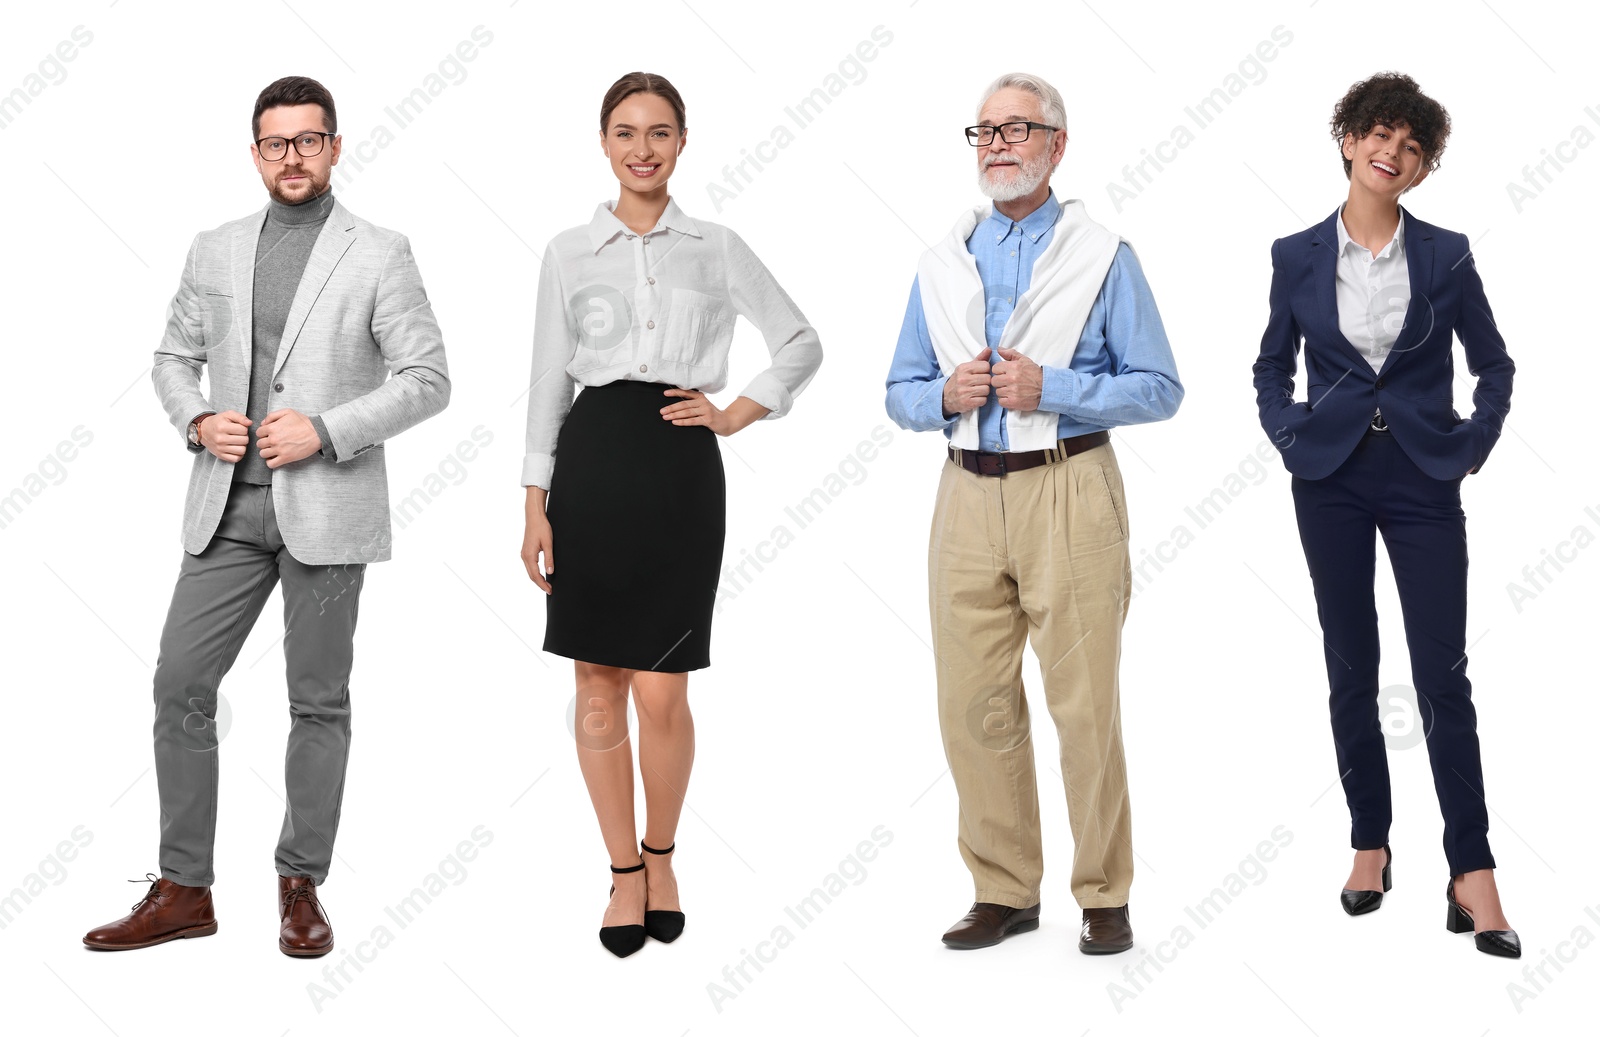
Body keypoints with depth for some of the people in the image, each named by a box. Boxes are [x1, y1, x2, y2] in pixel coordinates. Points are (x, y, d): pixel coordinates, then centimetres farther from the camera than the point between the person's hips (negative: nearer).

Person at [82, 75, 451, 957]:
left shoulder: (379, 255, -2)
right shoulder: (214, 251, 11)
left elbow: (427, 379, -6)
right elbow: (173, 357, 18)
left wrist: (325, 431, -16)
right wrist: (197, 421, -3)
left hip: (326, 509, -4)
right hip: (228, 506, 4)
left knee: (318, 702, 4)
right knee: (180, 685, 1)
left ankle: (301, 887, 17)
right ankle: (182, 891, 11)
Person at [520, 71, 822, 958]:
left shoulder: (717, 248, 9)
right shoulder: (569, 253, 8)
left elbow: (801, 344, 15)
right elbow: (548, 382, 8)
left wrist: (735, 414, 4)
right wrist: (537, 505, 3)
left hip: (681, 467, -1)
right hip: (595, 460, 1)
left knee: (661, 692, -3)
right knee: (599, 683, 4)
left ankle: (661, 857, 22)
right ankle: (625, 872, 18)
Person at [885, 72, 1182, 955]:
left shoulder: (1102, 257, 3)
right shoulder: (940, 263, 14)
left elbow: (1159, 388, -1)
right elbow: (900, 394, 16)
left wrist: (1049, 389, -13)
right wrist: (947, 395, -6)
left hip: (1068, 492, -4)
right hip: (969, 495, 4)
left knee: (1086, 705, -3)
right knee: (974, 704, 5)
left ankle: (1104, 897, 11)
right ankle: (1005, 891, 17)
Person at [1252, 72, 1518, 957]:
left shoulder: (1445, 255, 0)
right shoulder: (1297, 256, 2)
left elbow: (1494, 365, 9)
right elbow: (1271, 366, 13)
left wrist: (1473, 447, 0)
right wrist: (1290, 438, 1)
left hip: (1422, 480, -1)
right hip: (1331, 480, 1)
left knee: (1443, 674, -4)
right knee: (1350, 670, 8)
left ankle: (1471, 870, 2)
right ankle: (1370, 844, 21)